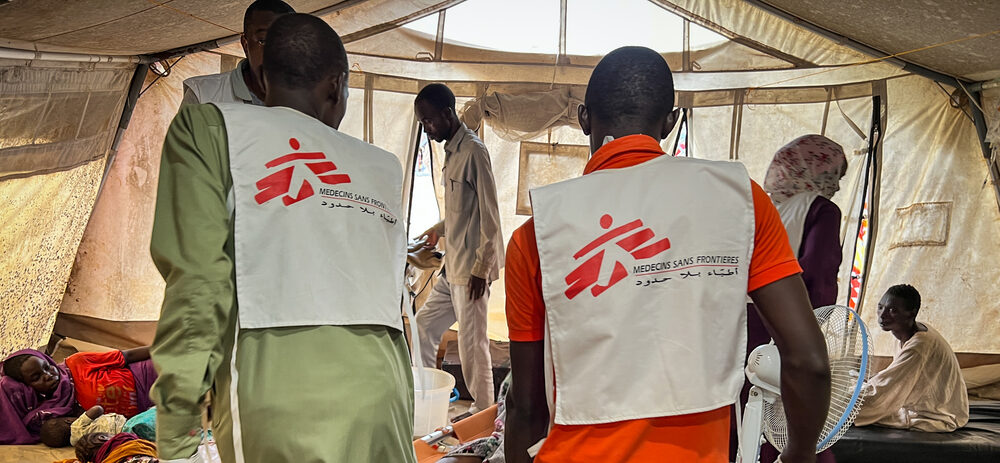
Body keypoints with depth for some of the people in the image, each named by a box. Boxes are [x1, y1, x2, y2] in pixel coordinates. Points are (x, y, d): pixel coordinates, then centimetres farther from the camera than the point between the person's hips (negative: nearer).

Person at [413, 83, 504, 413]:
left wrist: (481, 267, -20)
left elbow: (489, 213, -19)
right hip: (452, 267, 10)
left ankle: (484, 414, 10)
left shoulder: (473, 151, -15)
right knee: (424, 325, 15)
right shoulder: (452, 151, 13)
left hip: (471, 268, -10)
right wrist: (439, 230, 25)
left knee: (472, 343, -2)